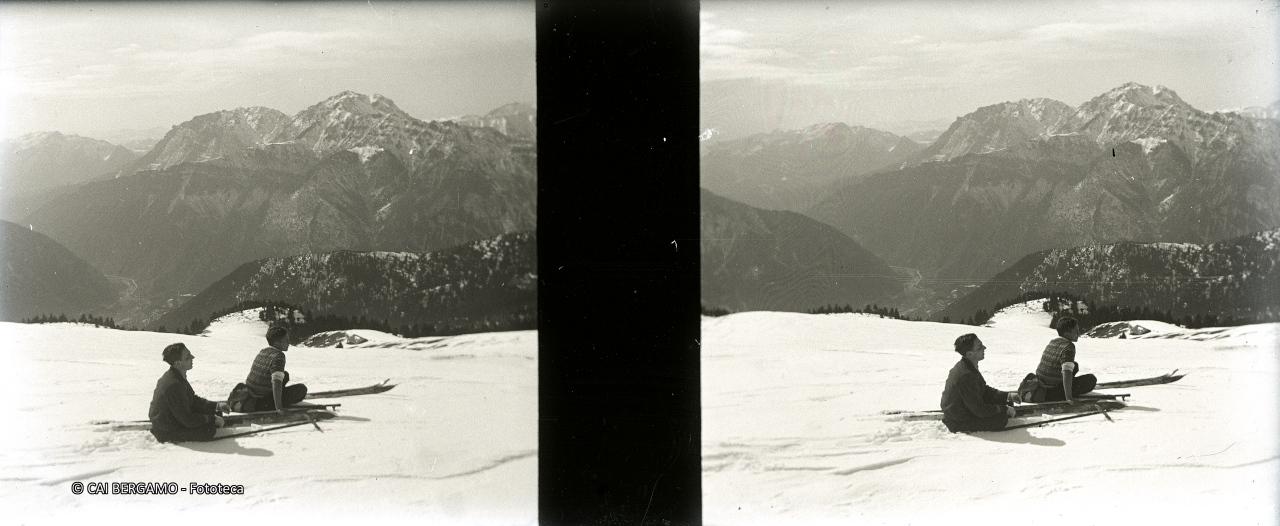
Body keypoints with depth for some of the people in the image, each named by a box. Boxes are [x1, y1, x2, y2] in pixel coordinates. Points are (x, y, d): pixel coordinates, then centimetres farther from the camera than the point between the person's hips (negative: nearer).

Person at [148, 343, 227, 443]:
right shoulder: (174, 385, -31)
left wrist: (216, 406, 0)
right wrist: (212, 419, -15)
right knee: (211, 429, -17)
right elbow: (187, 420, -26)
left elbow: (193, 400, 11)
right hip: (167, 433, -10)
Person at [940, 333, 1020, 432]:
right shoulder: (966, 376, -30)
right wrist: (1004, 410, -13)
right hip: (959, 423, -10)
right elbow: (980, 410, -25)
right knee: (1001, 419, -15)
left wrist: (1007, 396, 1)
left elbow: (985, 390, 13)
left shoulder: (965, 366, 1)